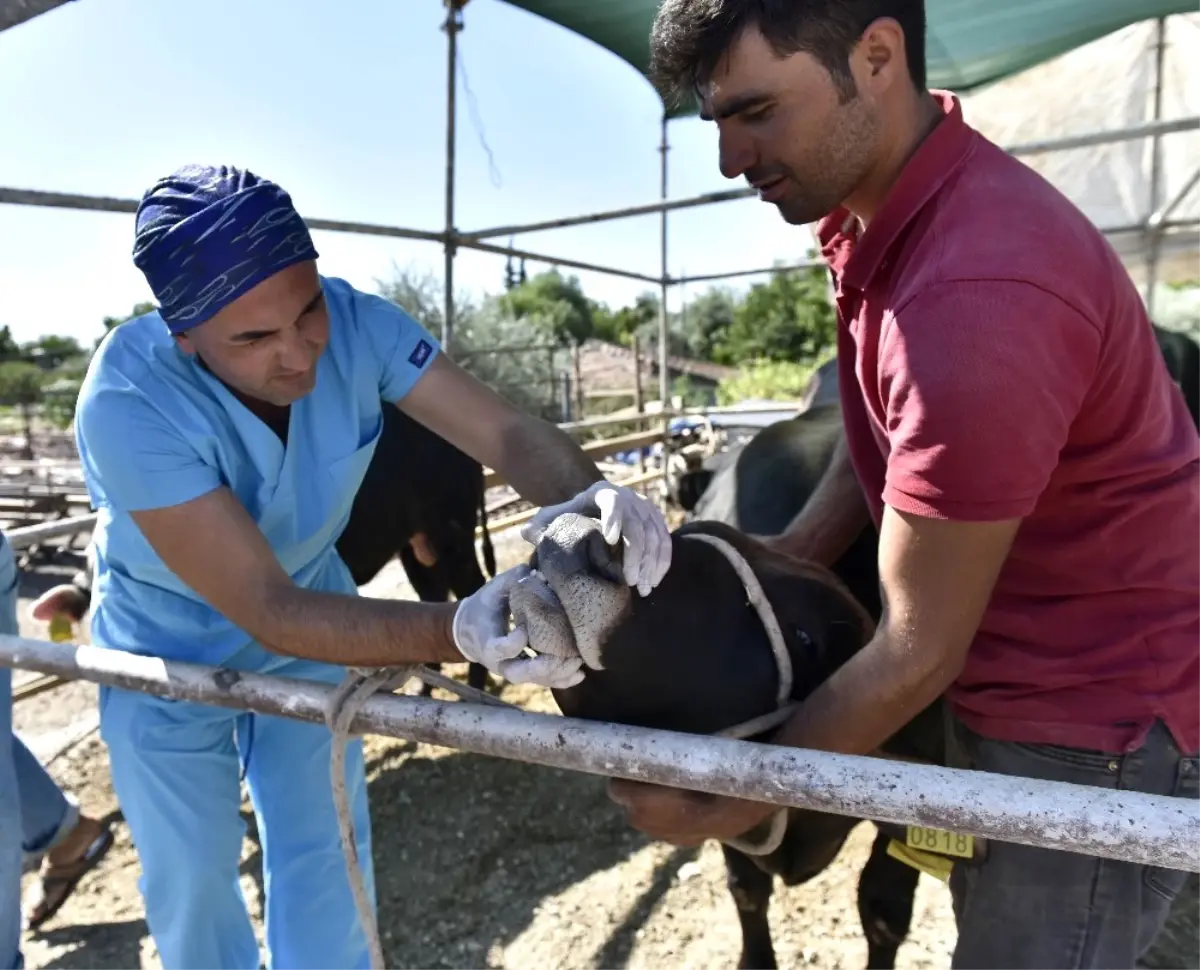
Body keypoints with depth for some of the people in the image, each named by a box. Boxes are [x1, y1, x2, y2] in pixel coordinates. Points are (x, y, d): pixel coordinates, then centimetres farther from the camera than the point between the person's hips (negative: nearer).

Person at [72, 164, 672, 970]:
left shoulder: (355, 323, -27)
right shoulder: (127, 404, -36)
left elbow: (510, 431, -28)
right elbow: (267, 609, -38)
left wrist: (592, 492, -50)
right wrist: (457, 633, -52)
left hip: (310, 596, 3)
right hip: (166, 641, -2)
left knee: (325, 857, 11)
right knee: (189, 877, 13)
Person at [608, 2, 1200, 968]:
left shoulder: (978, 297, -33)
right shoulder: (888, 202, -2)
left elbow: (917, 651, -26)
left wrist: (726, 808, -14)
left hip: (1095, 720, -8)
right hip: (1008, 686, 9)